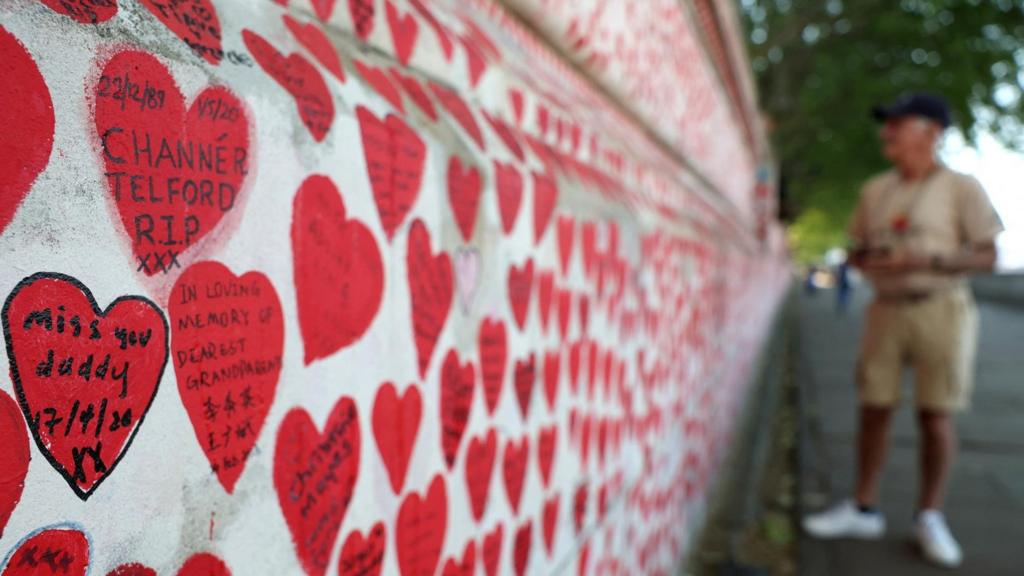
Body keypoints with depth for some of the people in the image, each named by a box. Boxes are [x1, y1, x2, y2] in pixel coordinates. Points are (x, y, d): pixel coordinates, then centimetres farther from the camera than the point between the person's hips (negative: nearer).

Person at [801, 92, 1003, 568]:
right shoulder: (875, 190, 11)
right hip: (886, 309, 4)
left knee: (934, 414, 1)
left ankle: (930, 516, 16)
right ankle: (863, 509, 16)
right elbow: (857, 248, 17)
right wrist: (863, 260, -7)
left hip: (939, 309, -4)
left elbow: (987, 256, -6)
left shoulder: (960, 188, -3)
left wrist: (924, 260, -19)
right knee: (874, 408, 5)